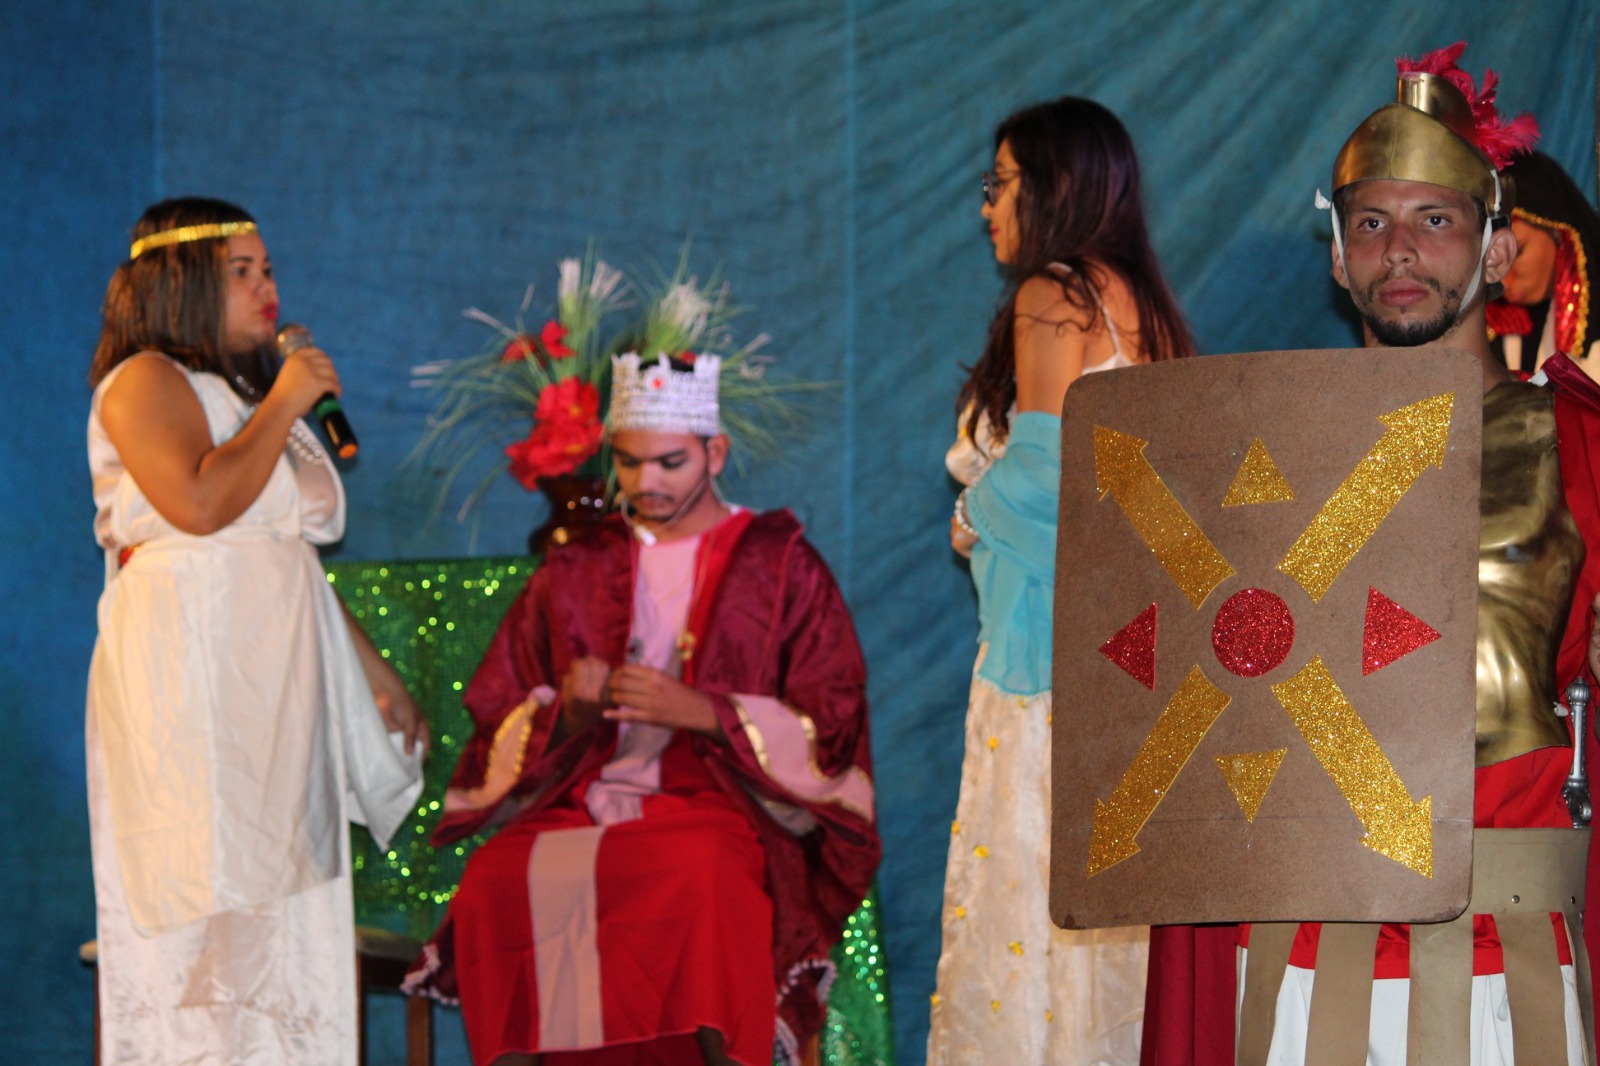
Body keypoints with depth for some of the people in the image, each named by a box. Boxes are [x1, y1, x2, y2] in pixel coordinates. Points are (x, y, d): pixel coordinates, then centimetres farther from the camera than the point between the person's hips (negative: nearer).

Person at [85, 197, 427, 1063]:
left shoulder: (248, 393, 23)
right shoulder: (145, 382, -4)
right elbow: (199, 504, -22)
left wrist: (372, 670, 21)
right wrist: (285, 404, -11)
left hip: (276, 679, 9)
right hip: (188, 673, -8)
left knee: (282, 888, 4)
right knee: (209, 897, -11)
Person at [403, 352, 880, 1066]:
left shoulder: (781, 565, 12)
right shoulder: (573, 572, 21)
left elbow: (830, 734, 5)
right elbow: (496, 725, 18)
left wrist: (704, 712, -10)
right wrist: (564, 716, -6)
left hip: (718, 812, -3)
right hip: (578, 808, 3)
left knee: (698, 880, -40)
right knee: (496, 881, -32)